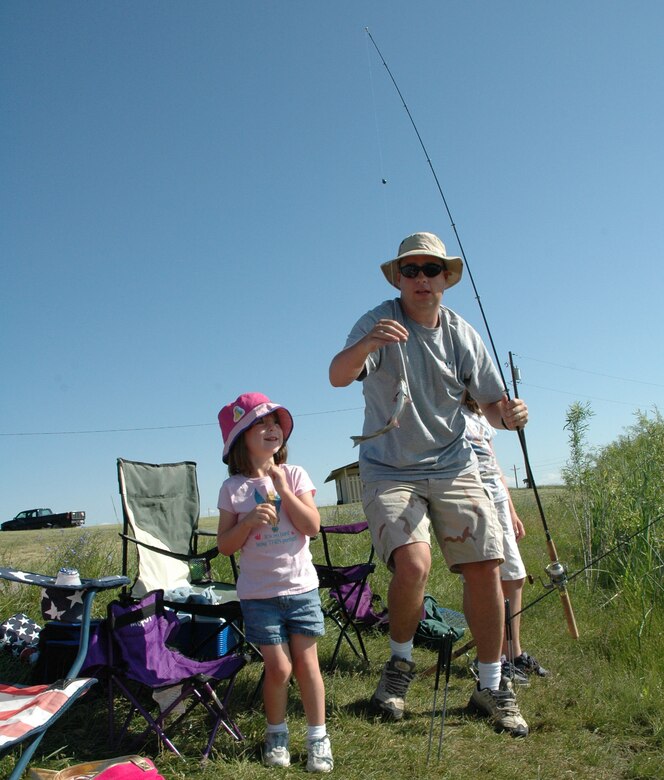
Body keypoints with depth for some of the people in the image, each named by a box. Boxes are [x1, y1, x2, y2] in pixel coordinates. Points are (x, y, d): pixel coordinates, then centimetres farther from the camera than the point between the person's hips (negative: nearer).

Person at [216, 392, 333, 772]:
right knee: (279, 667, 1)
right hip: (258, 593, 0)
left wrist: (283, 489, -16)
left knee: (307, 662, 4)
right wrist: (249, 521, -19)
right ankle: (277, 733, 25)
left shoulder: (295, 474, -2)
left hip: (301, 587, 1)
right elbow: (224, 545, -2)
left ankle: (318, 737, 20)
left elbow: (312, 526, -11)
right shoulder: (233, 488, -3)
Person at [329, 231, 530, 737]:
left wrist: (509, 414, -18)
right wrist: (366, 345, -49)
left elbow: (492, 404, 6)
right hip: (390, 471, -3)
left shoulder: (463, 335, 2)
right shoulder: (381, 323, -10)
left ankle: (491, 686, 18)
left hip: (453, 467, 4)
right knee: (413, 564, -22)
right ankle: (400, 662, 9)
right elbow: (338, 376, -27)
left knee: (485, 568, -4)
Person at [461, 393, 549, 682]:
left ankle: (514, 653, 22)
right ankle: (498, 659, 6)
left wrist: (512, 511, 21)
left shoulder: (480, 415, 21)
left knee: (514, 577, 10)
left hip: (497, 499, 8)